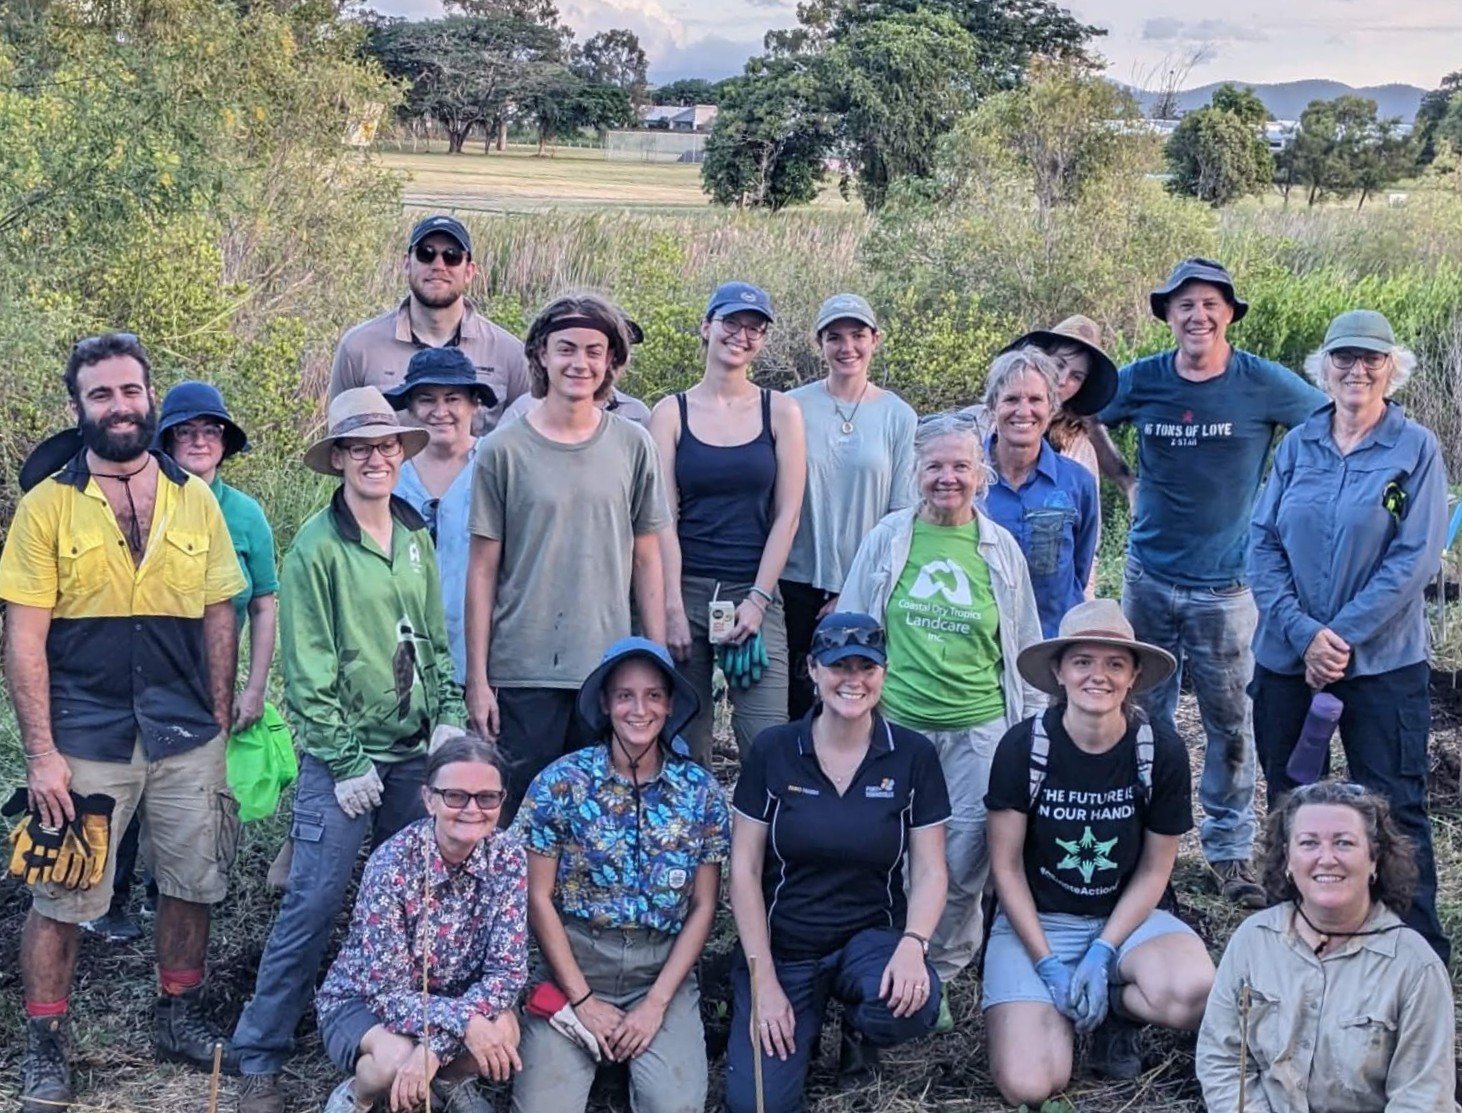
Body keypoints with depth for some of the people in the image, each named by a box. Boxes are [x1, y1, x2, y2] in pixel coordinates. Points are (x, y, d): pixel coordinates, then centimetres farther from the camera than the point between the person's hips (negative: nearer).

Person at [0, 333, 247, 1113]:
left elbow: (218, 617, 9)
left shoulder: (195, 498, 4)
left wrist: (220, 725, 6)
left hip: (186, 737, 3)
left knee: (192, 885, 12)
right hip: (85, 740, -3)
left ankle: (178, 1019, 32)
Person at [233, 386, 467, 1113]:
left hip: (415, 753, 6)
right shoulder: (317, 547, -10)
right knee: (311, 907, -4)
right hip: (343, 760, -6)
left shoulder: (415, 537, 8)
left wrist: (448, 718, 2)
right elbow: (307, 670, -11)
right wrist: (347, 761, -12)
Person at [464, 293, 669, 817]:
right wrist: (477, 679, -2)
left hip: (612, 673, 2)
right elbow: (483, 570, 1)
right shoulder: (503, 451, -1)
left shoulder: (633, 446, 6)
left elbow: (646, 560, 10)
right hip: (523, 675, -2)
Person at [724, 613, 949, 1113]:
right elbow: (744, 869, -4)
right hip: (781, 945, 0)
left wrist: (913, 943, -23)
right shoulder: (772, 751, -6)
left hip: (871, 937, 1)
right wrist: (764, 980, -10)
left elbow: (929, 870, -3)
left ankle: (857, 1026, 4)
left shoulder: (914, 756, -4)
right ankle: (805, 1024, 18)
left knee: (912, 1003, -33)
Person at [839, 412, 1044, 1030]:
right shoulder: (887, 538, 4)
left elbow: (1025, 647, 13)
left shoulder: (1000, 547, 7)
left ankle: (941, 972, 17)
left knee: (966, 861, -4)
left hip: (978, 728, 1)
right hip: (896, 724, 0)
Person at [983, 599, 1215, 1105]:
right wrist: (1049, 965, -12)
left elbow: (1154, 870, -2)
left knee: (1193, 993, -33)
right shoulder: (1023, 746, -13)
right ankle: (1061, 1004, 13)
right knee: (1029, 1087, -21)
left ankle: (1116, 1011, 3)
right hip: (1035, 921, -1)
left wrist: (1102, 953, -12)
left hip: (1127, 917, 1)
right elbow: (1006, 866, -6)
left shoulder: (1162, 752, -11)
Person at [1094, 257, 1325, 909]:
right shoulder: (1140, 381, -2)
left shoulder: (1266, 385, -7)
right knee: (1146, 715, 11)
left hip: (1226, 585, -2)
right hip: (1149, 578, 2)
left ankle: (1229, 847, 17)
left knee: (1230, 723, 3)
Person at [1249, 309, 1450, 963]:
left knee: (1393, 811, 0)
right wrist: (1304, 634, -13)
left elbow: (1415, 559, -11)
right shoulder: (1297, 446, 4)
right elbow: (1263, 546, 0)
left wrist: (1342, 636, -16)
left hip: (1383, 663, -3)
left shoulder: (1417, 449, -4)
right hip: (1287, 658, 4)